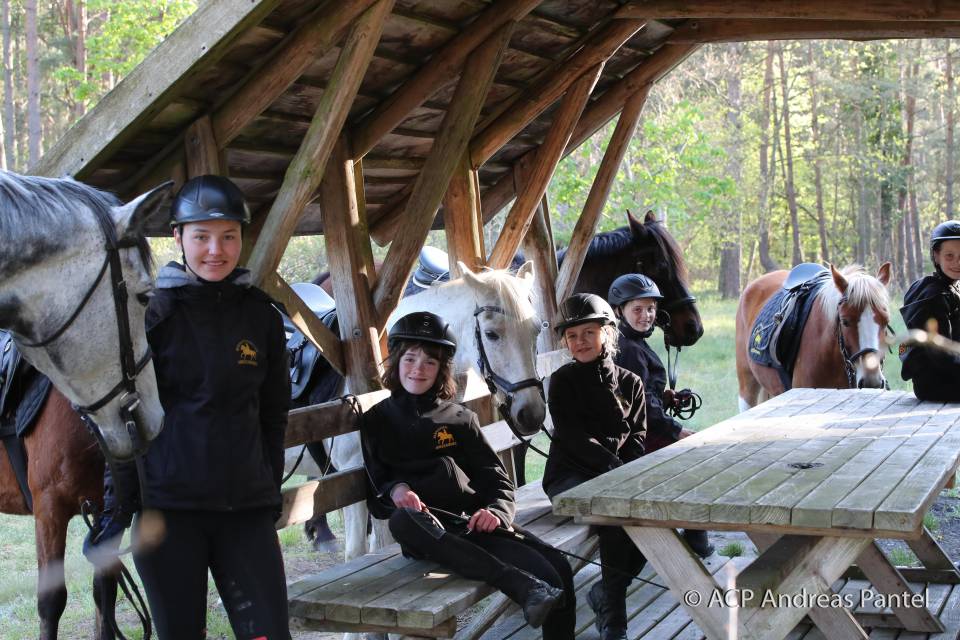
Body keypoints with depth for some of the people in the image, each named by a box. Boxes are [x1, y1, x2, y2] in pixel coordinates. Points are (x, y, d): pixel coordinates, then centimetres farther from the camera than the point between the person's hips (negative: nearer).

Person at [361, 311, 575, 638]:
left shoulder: (460, 418, 17)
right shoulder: (378, 420, 16)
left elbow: (496, 477, 13)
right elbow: (377, 481, 14)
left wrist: (497, 510, -10)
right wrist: (396, 489, -12)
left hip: (474, 522, 2)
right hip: (425, 526, -1)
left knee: (557, 571, -24)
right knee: (402, 520, -41)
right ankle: (523, 585, -48)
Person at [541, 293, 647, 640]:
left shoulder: (630, 383, 12)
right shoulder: (563, 380, 2)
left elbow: (637, 436, 7)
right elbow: (573, 436, -9)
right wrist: (614, 467, -21)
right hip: (569, 474, -4)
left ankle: (605, 592, -1)